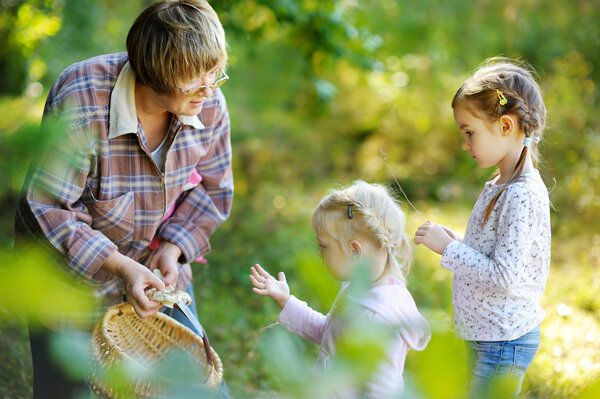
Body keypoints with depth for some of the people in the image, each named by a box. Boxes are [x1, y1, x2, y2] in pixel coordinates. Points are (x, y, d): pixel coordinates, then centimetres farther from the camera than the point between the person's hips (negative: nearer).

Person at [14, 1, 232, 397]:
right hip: (70, 271, -4)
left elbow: (212, 188, 0)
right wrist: (119, 266, -33)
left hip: (158, 264, 5)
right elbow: (48, 208, -27)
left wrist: (174, 246, -16)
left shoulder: (209, 104, -15)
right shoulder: (81, 102, -31)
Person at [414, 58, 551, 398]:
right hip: (487, 336, 10)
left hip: (504, 342, -10)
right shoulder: (500, 186, 9)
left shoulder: (523, 195, -22)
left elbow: (502, 275, -25)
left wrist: (448, 248, -19)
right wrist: (456, 243, 4)